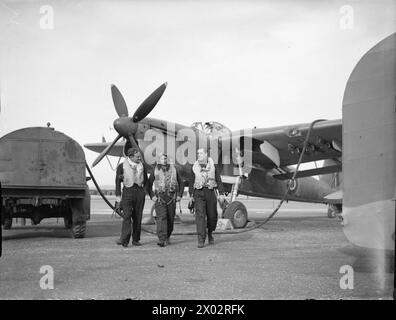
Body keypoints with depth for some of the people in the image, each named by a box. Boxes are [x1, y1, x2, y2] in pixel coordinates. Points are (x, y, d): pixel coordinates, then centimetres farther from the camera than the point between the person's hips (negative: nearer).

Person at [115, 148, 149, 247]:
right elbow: (118, 182, 3)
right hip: (128, 191, -3)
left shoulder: (142, 166, 10)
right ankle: (124, 240, -11)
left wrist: (143, 189, 9)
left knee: (138, 217, 5)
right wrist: (118, 196, -2)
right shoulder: (122, 166, 2)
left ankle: (136, 240, 12)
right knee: (127, 216, -11)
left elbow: (146, 180, 20)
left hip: (140, 192, 3)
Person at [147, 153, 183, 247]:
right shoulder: (155, 170, 4)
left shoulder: (173, 169, 8)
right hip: (159, 197, -2)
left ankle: (167, 238, 24)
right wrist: (152, 196, -1)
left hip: (171, 197, 2)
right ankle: (161, 240, -16)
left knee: (170, 218, 6)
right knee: (161, 218, -13)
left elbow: (181, 183, 15)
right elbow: (149, 184, 9)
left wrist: (179, 195, 4)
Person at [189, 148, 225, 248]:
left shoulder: (212, 166, 5)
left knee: (212, 216, 5)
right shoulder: (194, 168, 7)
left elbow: (218, 180, 5)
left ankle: (210, 233, 34)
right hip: (198, 193, 0)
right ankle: (201, 240, -11)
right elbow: (191, 182, 11)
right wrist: (191, 196, 5)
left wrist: (221, 194, -3)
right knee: (200, 215, -10)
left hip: (210, 192, 0)